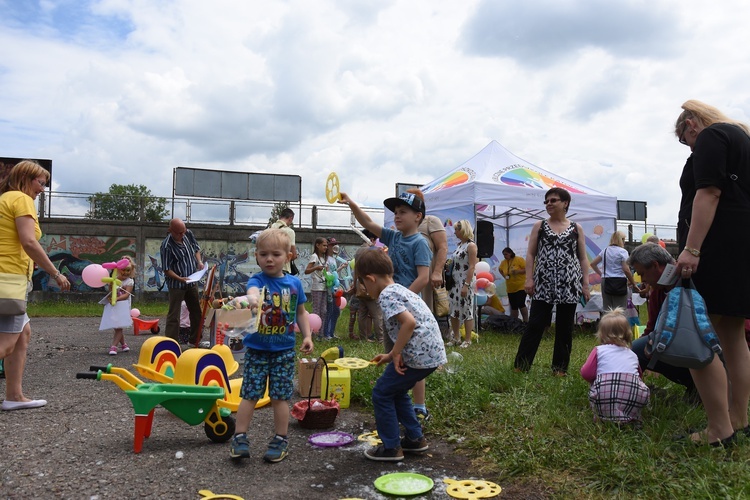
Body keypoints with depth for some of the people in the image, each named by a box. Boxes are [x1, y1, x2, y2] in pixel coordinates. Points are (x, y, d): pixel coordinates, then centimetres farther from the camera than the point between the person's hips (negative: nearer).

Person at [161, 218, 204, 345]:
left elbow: (196, 248, 14)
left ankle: (196, 340, 30)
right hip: (176, 284, -7)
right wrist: (180, 279, -30)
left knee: (197, 311, 16)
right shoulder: (167, 246, -22)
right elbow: (166, 269, -19)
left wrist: (199, 261, -3)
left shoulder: (188, 234, -4)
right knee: (174, 314, -2)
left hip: (192, 281, 7)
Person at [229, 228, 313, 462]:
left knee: (280, 397, 7)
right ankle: (240, 438, 19)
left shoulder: (294, 283, 1)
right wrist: (253, 298, -59)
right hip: (257, 349, -2)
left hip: (284, 350, 2)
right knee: (250, 395, 4)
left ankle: (280, 440, 21)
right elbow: (252, 290, -36)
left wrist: (307, 336, 4)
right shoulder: (257, 280, -9)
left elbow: (301, 312, 13)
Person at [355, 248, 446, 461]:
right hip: (432, 353, 10)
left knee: (381, 393, 6)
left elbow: (409, 322, -26)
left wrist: (396, 353, -16)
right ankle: (415, 439, 30)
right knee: (397, 391, 25)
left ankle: (391, 447, 14)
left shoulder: (386, 295, -12)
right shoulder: (400, 290, 18)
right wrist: (391, 355, 27)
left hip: (418, 355, -10)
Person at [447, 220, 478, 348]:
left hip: (465, 282, -8)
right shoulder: (459, 244, 12)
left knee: (466, 311, -2)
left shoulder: (471, 245, -11)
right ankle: (456, 338, 20)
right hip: (455, 282, 8)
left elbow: (472, 267, -16)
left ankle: (468, 340, 7)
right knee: (453, 311, 10)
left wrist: (466, 285, -21)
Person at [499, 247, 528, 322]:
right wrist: (504, 276, 6)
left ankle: (526, 321, -5)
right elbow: (500, 269, 23)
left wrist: (518, 271, -25)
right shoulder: (503, 262, 4)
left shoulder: (519, 259, -10)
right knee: (513, 307, 9)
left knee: (521, 304, -15)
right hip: (510, 288, 5)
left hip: (521, 286, -5)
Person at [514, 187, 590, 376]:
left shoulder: (576, 228, 9)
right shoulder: (539, 226, 8)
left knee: (565, 328, 6)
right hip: (543, 285, -1)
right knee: (535, 325, -4)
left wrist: (585, 284, 2)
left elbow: (583, 259, 9)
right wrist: (529, 279, -5)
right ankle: (520, 366, 0)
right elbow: (530, 254, 5)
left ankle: (560, 368, 16)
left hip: (569, 286, 1)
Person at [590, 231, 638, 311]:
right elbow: (626, 270, -11)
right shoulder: (622, 251, -5)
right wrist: (633, 283, -3)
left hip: (605, 281, 5)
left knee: (606, 309, 8)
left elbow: (593, 263, 14)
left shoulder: (605, 250, 11)